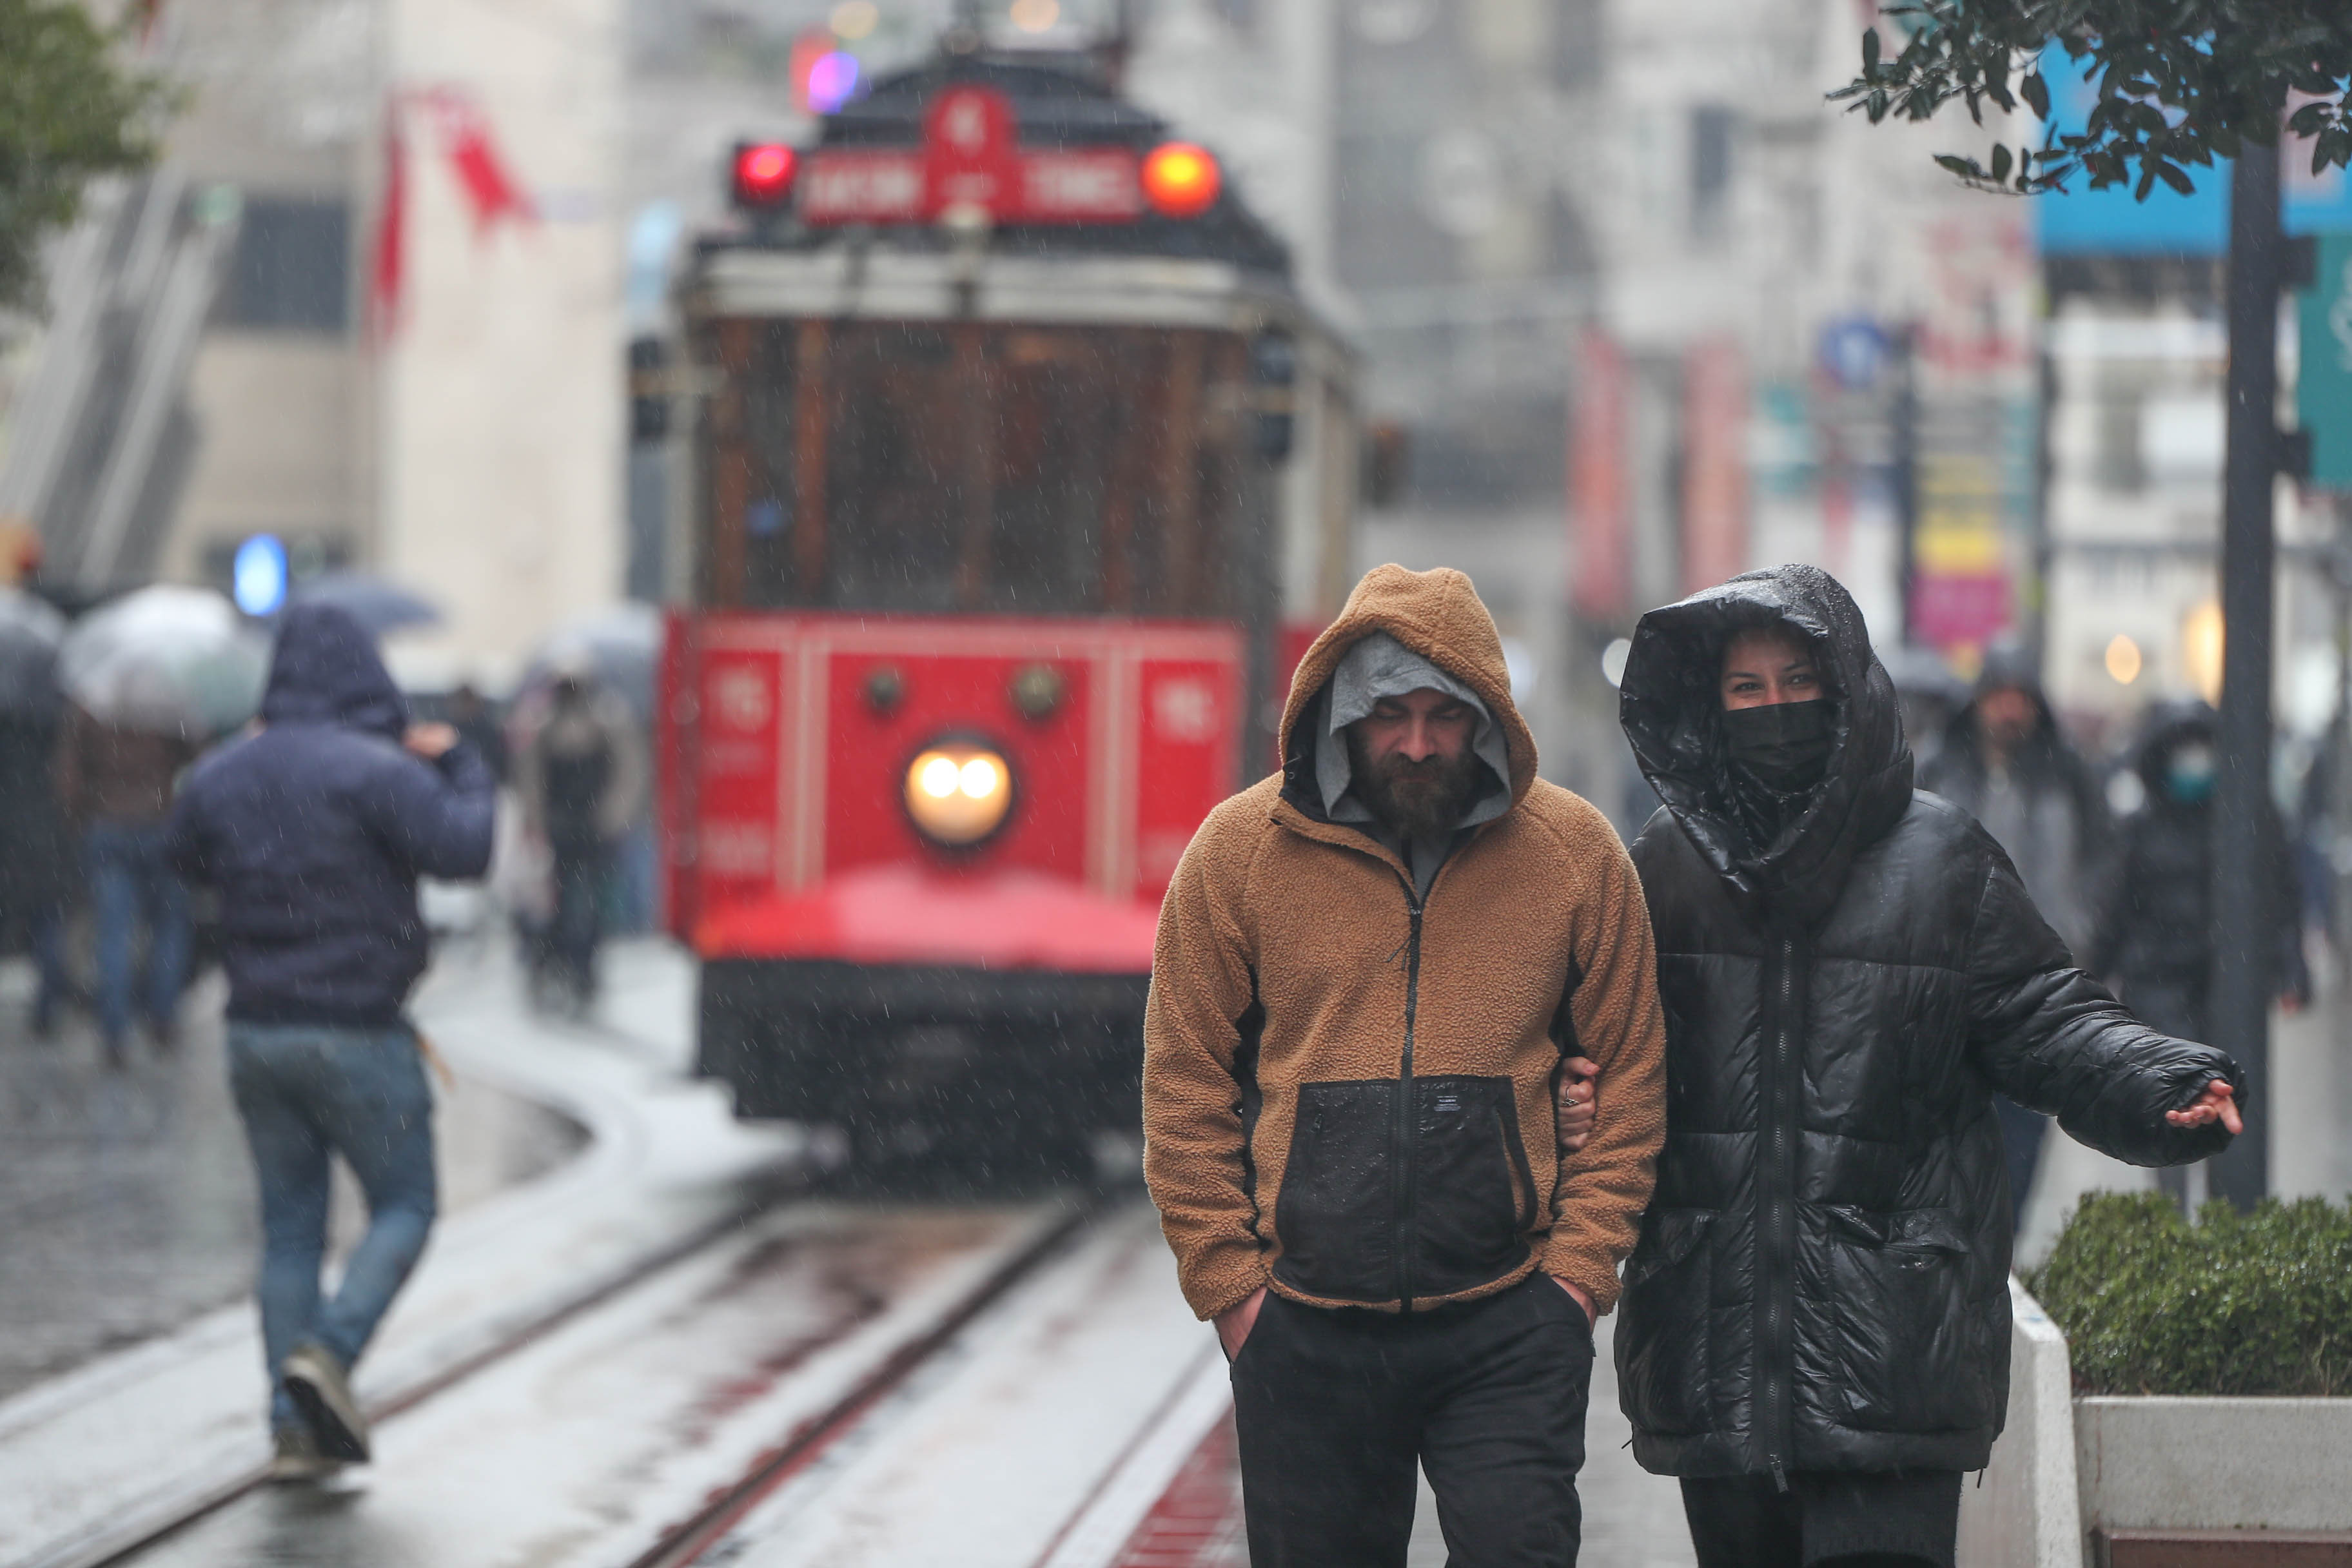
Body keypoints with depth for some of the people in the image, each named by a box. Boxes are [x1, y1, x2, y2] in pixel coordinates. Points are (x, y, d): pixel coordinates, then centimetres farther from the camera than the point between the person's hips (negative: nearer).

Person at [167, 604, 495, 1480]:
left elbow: (188, 861, 23)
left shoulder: (220, 778, 6)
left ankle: (295, 1425, 7)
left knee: (289, 1231, 11)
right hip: (356, 1037, -6)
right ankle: (328, 1352, -14)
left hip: (257, 1037, 6)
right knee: (403, 1209, 8)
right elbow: (461, 851, -19)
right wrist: (457, 766, -2)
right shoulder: (375, 772, -14)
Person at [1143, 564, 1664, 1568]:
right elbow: (1185, 1084, 4)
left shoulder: (1575, 852, 1)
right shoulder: (1240, 851, 0)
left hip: (1511, 1327, -1)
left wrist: (1580, 1265, -2)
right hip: (1304, 1325, 1)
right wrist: (1227, 1279, -2)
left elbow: (1628, 1080, 7)